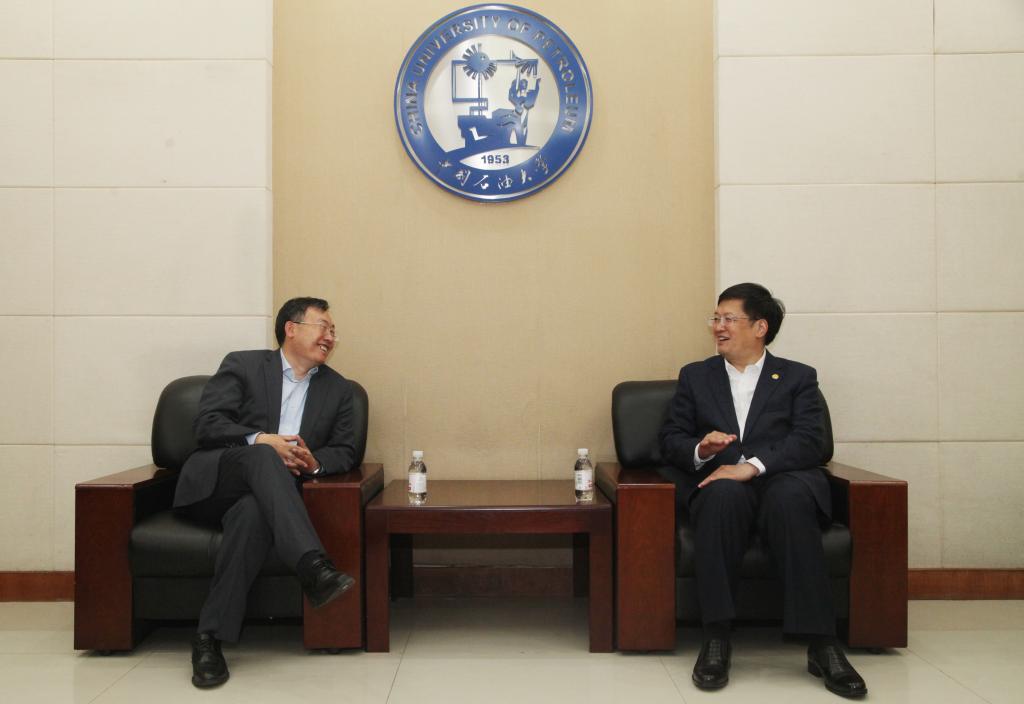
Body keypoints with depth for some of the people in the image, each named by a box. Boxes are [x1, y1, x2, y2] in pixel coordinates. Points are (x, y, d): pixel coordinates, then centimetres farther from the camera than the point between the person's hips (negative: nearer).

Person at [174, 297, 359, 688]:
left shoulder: (338, 389, 18)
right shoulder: (242, 365, 8)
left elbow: (345, 451, 11)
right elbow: (206, 424, -4)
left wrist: (315, 463, -13)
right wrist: (259, 440, -22)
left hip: (261, 492, 2)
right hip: (215, 480, -2)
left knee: (253, 513, -37)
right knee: (263, 454, -36)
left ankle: (211, 636, -33)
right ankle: (313, 568, -51)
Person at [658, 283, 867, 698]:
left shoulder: (799, 378, 15)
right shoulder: (695, 376, 21)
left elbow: (810, 441, -1)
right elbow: (669, 441, 13)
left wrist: (752, 465, -18)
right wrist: (700, 449, -11)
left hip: (783, 481, 0)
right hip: (718, 482, 1)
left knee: (789, 498, -37)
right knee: (725, 495, -37)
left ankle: (821, 644, -33)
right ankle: (717, 638, -33)